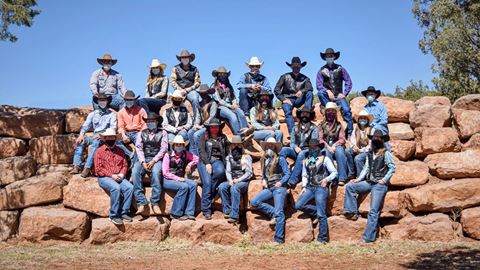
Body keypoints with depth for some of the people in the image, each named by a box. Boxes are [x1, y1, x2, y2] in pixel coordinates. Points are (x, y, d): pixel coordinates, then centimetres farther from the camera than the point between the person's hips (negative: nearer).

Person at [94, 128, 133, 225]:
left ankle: (124, 213, -18)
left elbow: (124, 165, 15)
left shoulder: (120, 151, 17)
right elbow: (98, 169, -4)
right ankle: (113, 215, -24)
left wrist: (122, 174, -6)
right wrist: (111, 175, -13)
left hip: (119, 177, 4)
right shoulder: (99, 151, 3)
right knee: (116, 188, -34)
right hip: (104, 178, -4)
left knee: (130, 187, -25)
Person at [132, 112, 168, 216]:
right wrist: (143, 162, -8)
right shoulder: (141, 133, 19)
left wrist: (153, 161, -12)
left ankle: (155, 203, -33)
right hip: (143, 159, 2)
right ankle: (141, 203, -31)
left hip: (156, 159, -2)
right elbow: (139, 148, 8)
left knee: (156, 172, -35)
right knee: (135, 172, -28)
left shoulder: (162, 133, 12)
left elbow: (163, 148, 2)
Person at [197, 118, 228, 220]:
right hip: (205, 161, -2)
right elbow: (201, 151, 2)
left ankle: (210, 192, -15)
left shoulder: (223, 138, 20)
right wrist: (207, 163, -10)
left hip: (217, 161, 2)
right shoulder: (204, 137, 13)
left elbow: (227, 151, 16)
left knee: (221, 171, -35)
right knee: (207, 182, -22)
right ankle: (206, 210, -21)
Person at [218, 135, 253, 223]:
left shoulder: (246, 157, 7)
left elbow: (249, 173, -2)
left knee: (234, 188, -36)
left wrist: (238, 180, -16)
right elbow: (227, 171, 9)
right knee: (221, 187, -28)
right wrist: (230, 180, -12)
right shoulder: (229, 158, 18)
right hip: (232, 181, 4)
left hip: (243, 181, -4)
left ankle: (234, 215, -38)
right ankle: (227, 211, -22)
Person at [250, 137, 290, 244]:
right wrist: (263, 180, 2)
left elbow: (287, 174, -2)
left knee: (279, 212, -13)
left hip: (279, 187, -6)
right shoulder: (263, 160, 15)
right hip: (268, 188, 6)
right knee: (254, 202, -15)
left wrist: (281, 182, -17)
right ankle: (273, 213, -3)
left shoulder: (280, 159, 0)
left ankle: (279, 239, -13)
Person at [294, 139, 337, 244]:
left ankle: (322, 239, -3)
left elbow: (334, 172, 2)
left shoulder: (325, 159, 3)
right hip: (309, 187, 5)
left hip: (321, 188, -5)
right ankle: (316, 212, 5)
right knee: (298, 205, -16)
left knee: (321, 215, -10)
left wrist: (327, 179, -15)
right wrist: (304, 186, 4)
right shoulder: (306, 160, 16)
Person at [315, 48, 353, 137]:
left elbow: (348, 82, 7)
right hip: (327, 96, 0)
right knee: (320, 93, -32)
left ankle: (350, 134, -17)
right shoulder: (322, 70, 8)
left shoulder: (340, 68, 10)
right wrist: (328, 91, -19)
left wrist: (344, 94, -5)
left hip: (338, 96, 0)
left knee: (346, 110, -23)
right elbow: (319, 85, -2)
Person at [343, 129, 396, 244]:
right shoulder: (370, 154, 13)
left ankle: (368, 238, -8)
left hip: (380, 185, -7)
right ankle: (352, 212, -4)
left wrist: (384, 180, -12)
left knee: (373, 211, -8)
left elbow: (392, 168, -6)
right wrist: (359, 179, 3)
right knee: (349, 186, -8)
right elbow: (366, 168, 14)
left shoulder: (386, 153, -4)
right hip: (369, 182, 7)